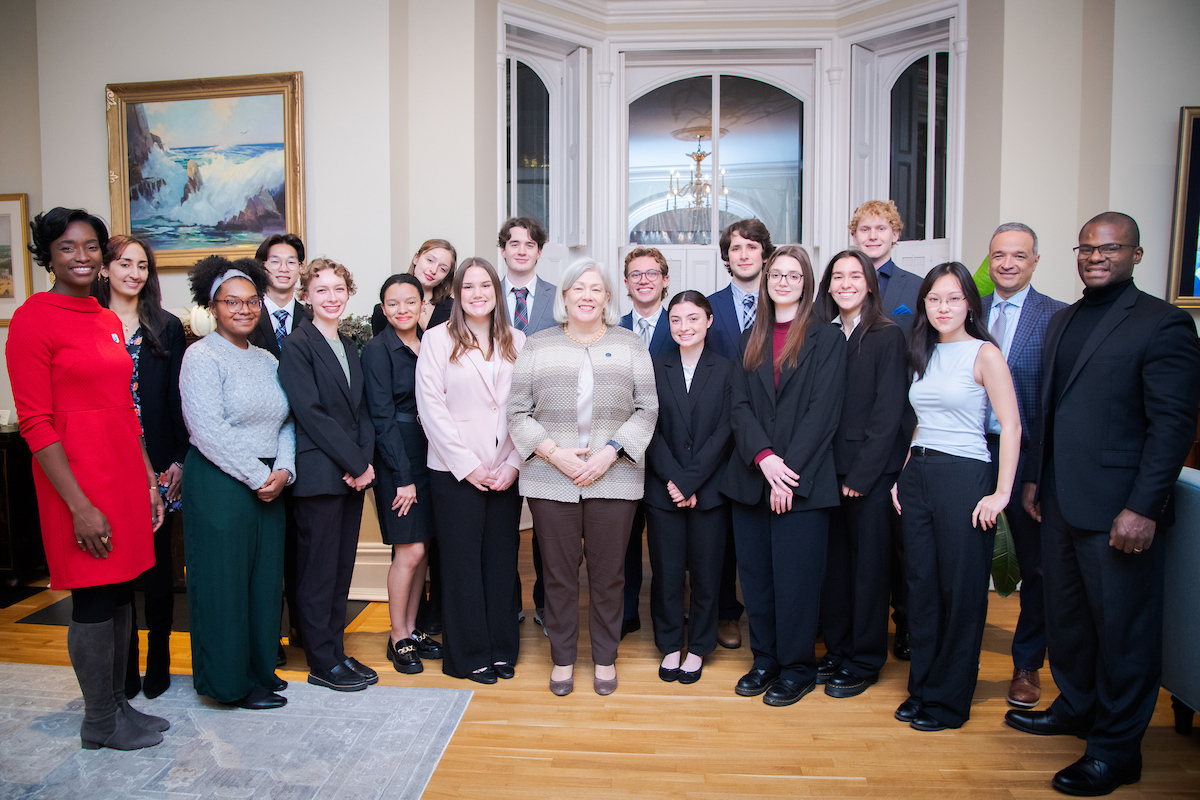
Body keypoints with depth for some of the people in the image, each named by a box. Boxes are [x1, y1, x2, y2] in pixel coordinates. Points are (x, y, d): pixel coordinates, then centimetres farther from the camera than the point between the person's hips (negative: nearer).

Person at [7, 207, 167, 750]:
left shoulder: (108, 320, 13)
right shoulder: (33, 319, -10)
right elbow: (35, 423, -13)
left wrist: (149, 478, 14)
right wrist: (80, 506, -17)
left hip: (125, 476, 7)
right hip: (79, 483, -7)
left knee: (119, 594, 15)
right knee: (94, 601, 4)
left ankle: (119, 705, 29)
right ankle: (99, 724, 21)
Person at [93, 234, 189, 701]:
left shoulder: (167, 327, 7)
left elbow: (179, 398, 5)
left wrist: (180, 458, -2)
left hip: (158, 464, 1)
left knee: (158, 561, 6)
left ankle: (159, 662, 19)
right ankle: (124, 666, 18)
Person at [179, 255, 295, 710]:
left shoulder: (266, 360, 14)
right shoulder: (202, 357, -8)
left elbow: (286, 421, 11)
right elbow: (210, 431, -18)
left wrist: (283, 470, -5)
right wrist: (258, 476, -15)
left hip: (269, 484, 7)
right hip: (220, 485, -7)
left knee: (265, 578, 12)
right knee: (224, 582, 2)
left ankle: (259, 668, 28)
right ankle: (230, 681, 16)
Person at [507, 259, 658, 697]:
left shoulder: (629, 344, 7)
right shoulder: (538, 345, 8)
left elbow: (646, 410, 2)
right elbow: (518, 412, 3)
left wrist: (609, 452, -10)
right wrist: (555, 453, -10)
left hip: (614, 478, 0)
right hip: (551, 480, 0)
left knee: (608, 573, 8)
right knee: (559, 573, 8)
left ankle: (605, 658, 26)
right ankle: (562, 658, 26)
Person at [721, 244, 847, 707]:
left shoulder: (827, 340, 0)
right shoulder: (750, 341, 13)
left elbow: (823, 413, -8)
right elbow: (739, 407, 4)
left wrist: (788, 467, -14)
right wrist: (763, 456, -12)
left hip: (803, 481, -4)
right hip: (750, 478, 4)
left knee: (795, 577, 1)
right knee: (755, 574, 10)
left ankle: (798, 668, 19)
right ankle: (764, 659, 27)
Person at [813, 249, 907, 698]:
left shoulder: (888, 336, -5)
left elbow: (887, 413, -9)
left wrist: (860, 475, -13)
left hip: (872, 471, -4)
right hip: (830, 470, 4)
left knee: (868, 562, 5)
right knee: (833, 560, 10)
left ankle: (864, 661, 19)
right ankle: (837, 650, 26)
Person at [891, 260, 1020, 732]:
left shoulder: (984, 354, -6)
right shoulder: (923, 355, 13)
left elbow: (1011, 425, -11)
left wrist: (1001, 493, -17)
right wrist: (905, 474, 9)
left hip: (964, 477, -6)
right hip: (917, 476, 6)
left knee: (961, 589, 4)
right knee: (922, 584, 10)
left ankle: (950, 699, 18)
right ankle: (922, 688, 24)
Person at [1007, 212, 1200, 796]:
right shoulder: (1062, 322, 14)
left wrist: (1142, 508, -18)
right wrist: (1034, 477, 14)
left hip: (1119, 510, -7)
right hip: (1060, 503, 7)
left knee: (1123, 628, 6)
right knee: (1065, 613, 18)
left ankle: (1117, 748, 21)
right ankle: (1076, 706, 38)